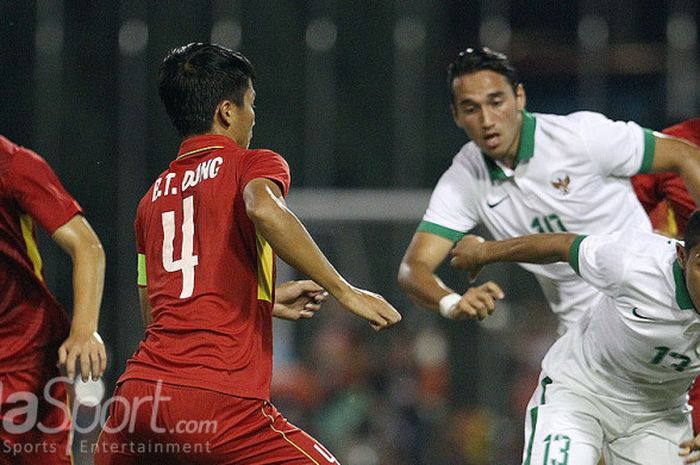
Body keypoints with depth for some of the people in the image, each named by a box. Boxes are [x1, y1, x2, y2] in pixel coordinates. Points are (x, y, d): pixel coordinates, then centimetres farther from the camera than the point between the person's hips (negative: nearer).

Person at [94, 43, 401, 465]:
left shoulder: (153, 197, 22)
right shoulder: (253, 164, 5)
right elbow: (263, 208, -21)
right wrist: (344, 291, -17)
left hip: (139, 385, 6)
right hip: (219, 398, -6)